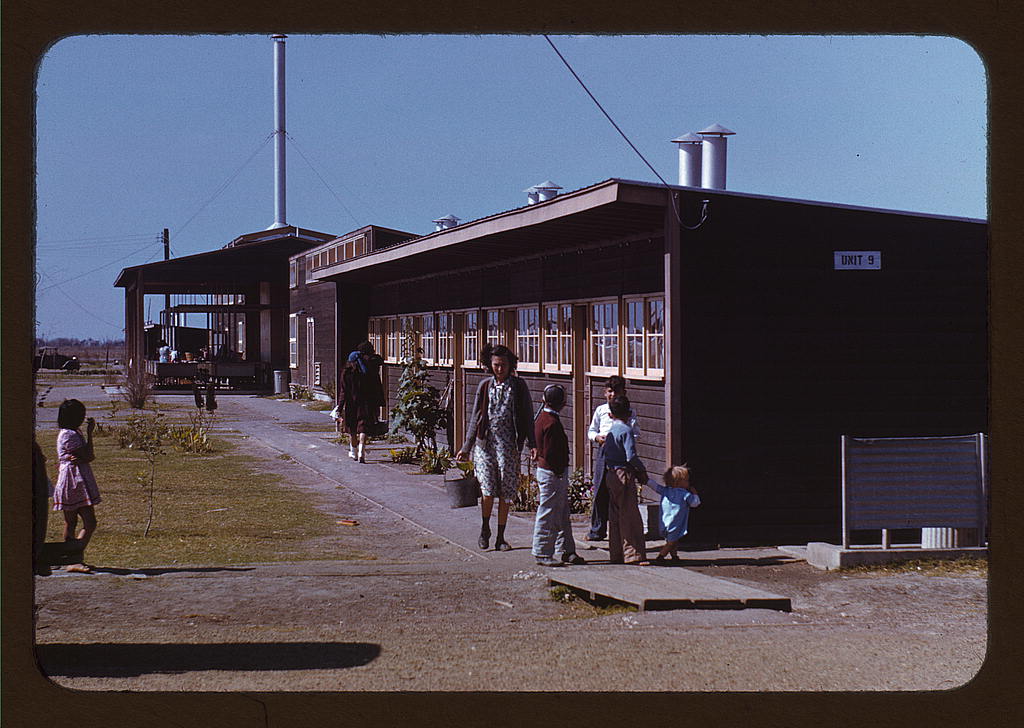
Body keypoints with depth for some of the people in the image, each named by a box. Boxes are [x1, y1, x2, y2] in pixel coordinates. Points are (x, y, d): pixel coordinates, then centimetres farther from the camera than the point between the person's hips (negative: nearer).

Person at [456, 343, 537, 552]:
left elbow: (527, 416, 4)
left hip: (509, 445, -1)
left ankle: (500, 538, 13)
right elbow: (475, 418, 14)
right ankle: (484, 529, 12)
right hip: (485, 443, 1)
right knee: (488, 489, -11)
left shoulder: (518, 386, 4)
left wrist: (532, 444, -6)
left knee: (506, 493, 2)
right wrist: (466, 448, 12)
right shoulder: (485, 386, 9)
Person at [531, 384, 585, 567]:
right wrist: (558, 471, -15)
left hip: (547, 470, 10)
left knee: (562, 514, 16)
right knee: (548, 515, -3)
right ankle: (543, 554, 3)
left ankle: (566, 550, 22)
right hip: (552, 473, -10)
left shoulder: (542, 417, 11)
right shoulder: (552, 423, -20)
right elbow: (550, 454, -24)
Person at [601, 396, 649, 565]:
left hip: (610, 474, 8)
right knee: (630, 516, -6)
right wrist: (642, 470, -6)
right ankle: (634, 555, -7)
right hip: (624, 475, -8)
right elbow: (631, 456, -21)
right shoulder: (626, 430, -12)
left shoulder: (610, 431, 13)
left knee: (615, 516, 12)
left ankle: (616, 554, 16)